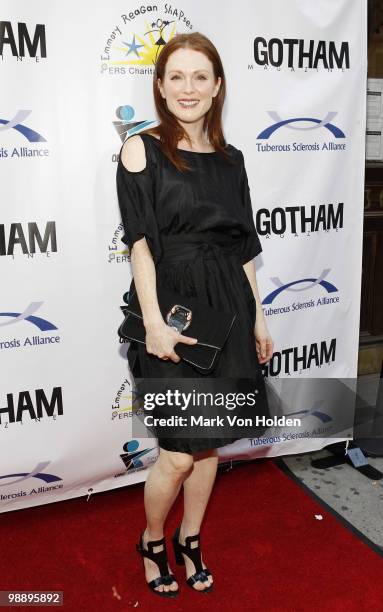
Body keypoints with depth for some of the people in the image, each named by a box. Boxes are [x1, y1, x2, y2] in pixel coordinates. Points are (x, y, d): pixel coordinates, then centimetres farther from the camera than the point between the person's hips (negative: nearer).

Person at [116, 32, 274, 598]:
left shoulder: (230, 158, 10)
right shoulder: (141, 149, -4)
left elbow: (244, 246, 13)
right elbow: (141, 243, -11)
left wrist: (257, 317, 12)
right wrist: (155, 324, -19)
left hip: (227, 307, 5)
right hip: (172, 305, -5)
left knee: (210, 440, 14)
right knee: (178, 453, 0)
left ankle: (190, 542, 36)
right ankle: (152, 542, 29)